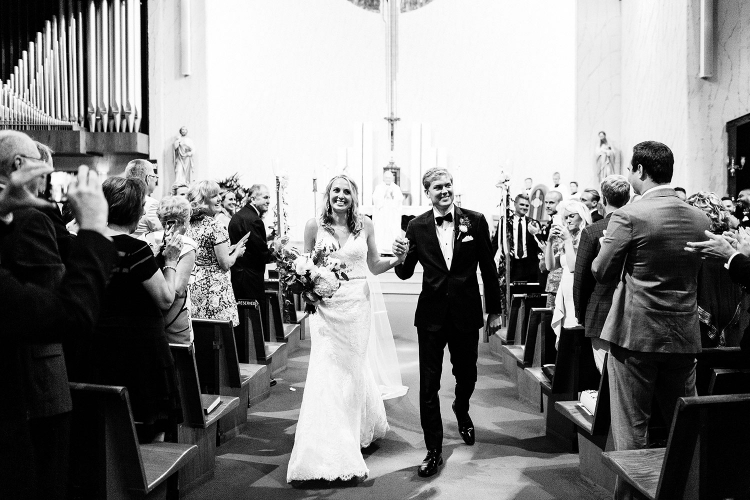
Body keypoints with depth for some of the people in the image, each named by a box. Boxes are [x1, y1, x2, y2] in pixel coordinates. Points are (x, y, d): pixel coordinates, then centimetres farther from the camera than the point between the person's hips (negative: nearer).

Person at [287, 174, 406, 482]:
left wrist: (398, 259, -8)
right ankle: (328, 452, 14)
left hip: (357, 304, 1)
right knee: (326, 369, -1)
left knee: (351, 367, 8)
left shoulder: (365, 225, 2)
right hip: (325, 304, 0)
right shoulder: (314, 226, 0)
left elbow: (375, 266, 9)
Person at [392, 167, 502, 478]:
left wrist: (494, 310, 5)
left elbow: (488, 268, 2)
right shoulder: (417, 227, -4)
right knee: (428, 384, 1)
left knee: (466, 374, 19)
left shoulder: (475, 221, -4)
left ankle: (461, 411, 52)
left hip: (466, 312, 1)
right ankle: (433, 450, 15)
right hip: (431, 315, -1)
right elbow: (405, 274, 2)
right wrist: (402, 258, -21)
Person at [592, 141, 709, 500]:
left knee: (632, 428, 6)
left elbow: (602, 274, -9)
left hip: (635, 333, -5)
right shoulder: (701, 219, 3)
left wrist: (606, 245, 8)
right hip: (685, 336, 5)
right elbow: (703, 276, 12)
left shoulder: (628, 216, -14)